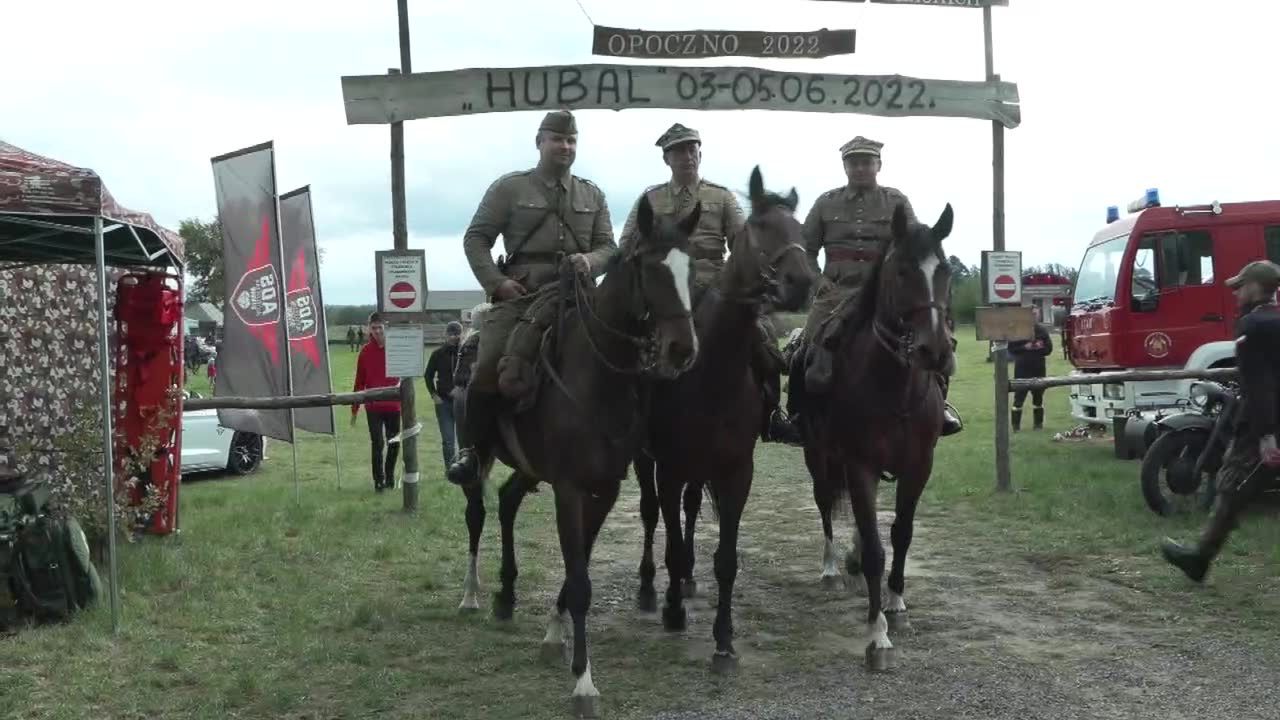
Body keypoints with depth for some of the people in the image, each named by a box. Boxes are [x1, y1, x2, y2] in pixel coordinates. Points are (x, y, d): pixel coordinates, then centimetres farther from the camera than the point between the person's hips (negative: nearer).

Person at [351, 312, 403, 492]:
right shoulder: (365, 351, 1)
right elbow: (360, 381, 3)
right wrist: (355, 409, 3)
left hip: (393, 405, 1)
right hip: (373, 406, -1)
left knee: (394, 444, 9)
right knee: (377, 443, -5)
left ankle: (390, 476, 26)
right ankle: (379, 480, 3)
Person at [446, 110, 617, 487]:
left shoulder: (592, 195, 17)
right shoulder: (509, 188, 8)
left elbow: (608, 245, 16)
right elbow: (476, 238, 6)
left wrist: (591, 261, -8)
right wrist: (496, 282, -7)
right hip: (520, 293, -3)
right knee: (489, 365, -19)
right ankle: (472, 449, -4)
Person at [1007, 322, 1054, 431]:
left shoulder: (1042, 330, 6)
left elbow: (1049, 348, 8)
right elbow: (1011, 348, -5)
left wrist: (1040, 347, -12)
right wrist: (1024, 347, -18)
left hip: (1038, 368, 4)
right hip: (1022, 368, -3)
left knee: (1038, 395, 11)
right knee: (1019, 396, -4)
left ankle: (1038, 423, 20)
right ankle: (1015, 425, 0)